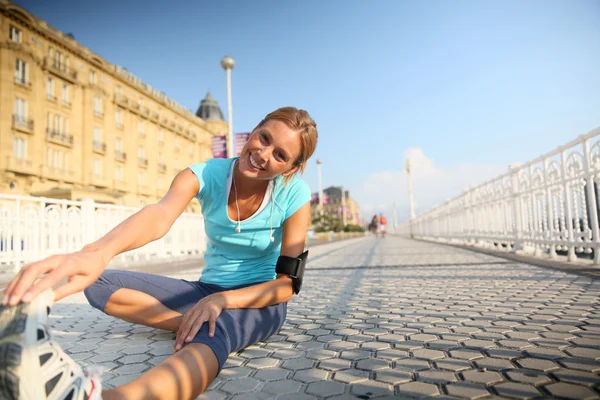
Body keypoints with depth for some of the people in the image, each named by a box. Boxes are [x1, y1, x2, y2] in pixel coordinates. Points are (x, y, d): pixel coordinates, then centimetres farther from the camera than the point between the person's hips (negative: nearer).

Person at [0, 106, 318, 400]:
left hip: (260, 301, -4)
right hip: (208, 290, 4)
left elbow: (287, 284, -14)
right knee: (99, 284, -11)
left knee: (213, 332, -41)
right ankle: (196, 323, -21)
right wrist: (98, 252, -53)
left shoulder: (294, 194, -15)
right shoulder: (206, 174, -11)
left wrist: (222, 300, -30)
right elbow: (160, 215, -32)